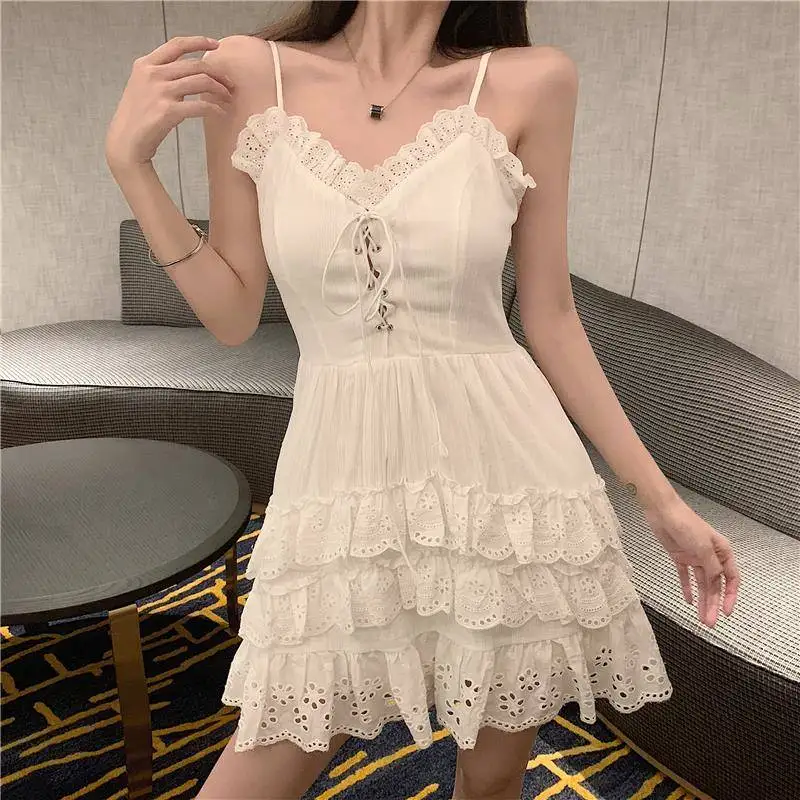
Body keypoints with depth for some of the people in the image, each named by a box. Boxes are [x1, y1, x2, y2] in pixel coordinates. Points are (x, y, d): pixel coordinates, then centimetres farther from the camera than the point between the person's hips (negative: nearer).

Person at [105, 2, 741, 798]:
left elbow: (551, 319, 2)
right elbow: (233, 315, 3)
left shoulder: (530, 83, -3)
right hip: (342, 481, 1)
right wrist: (129, 162, -6)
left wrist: (659, 498, 5)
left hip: (505, 474, 1)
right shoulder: (250, 74, 1)